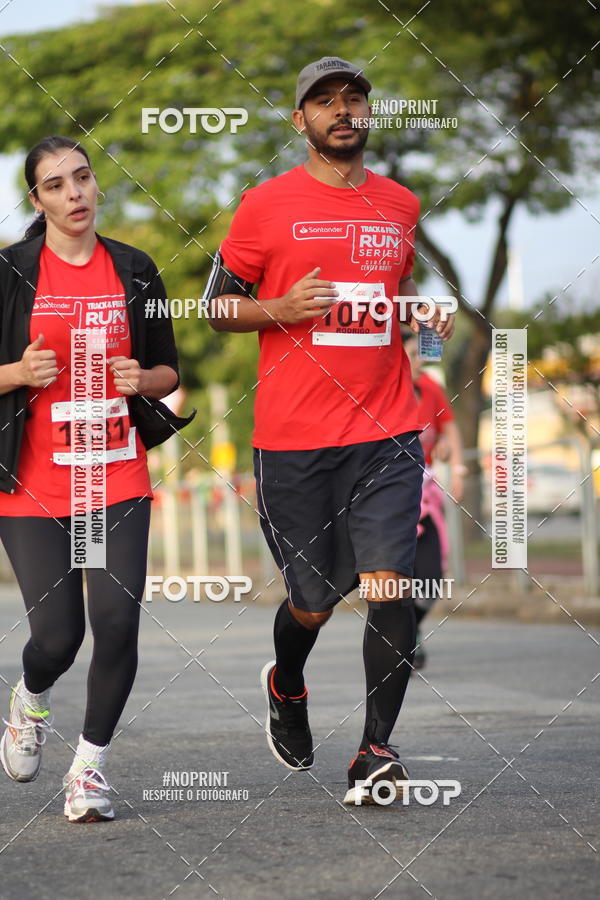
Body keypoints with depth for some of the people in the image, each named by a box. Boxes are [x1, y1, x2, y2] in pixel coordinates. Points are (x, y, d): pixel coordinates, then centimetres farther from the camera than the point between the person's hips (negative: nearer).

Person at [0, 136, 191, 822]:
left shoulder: (134, 271, 8)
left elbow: (168, 371, 15)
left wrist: (142, 379, -7)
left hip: (119, 478, 2)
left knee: (118, 623, -10)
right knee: (58, 634, -5)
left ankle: (90, 765, 8)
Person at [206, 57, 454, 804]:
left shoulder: (400, 205, 12)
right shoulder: (267, 204, 0)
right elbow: (217, 305, 5)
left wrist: (427, 315, 7)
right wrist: (280, 310, -13)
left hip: (386, 434, 2)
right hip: (293, 438, -2)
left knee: (389, 587, -12)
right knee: (312, 600, 7)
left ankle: (376, 749, -1)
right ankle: (285, 688, 41)